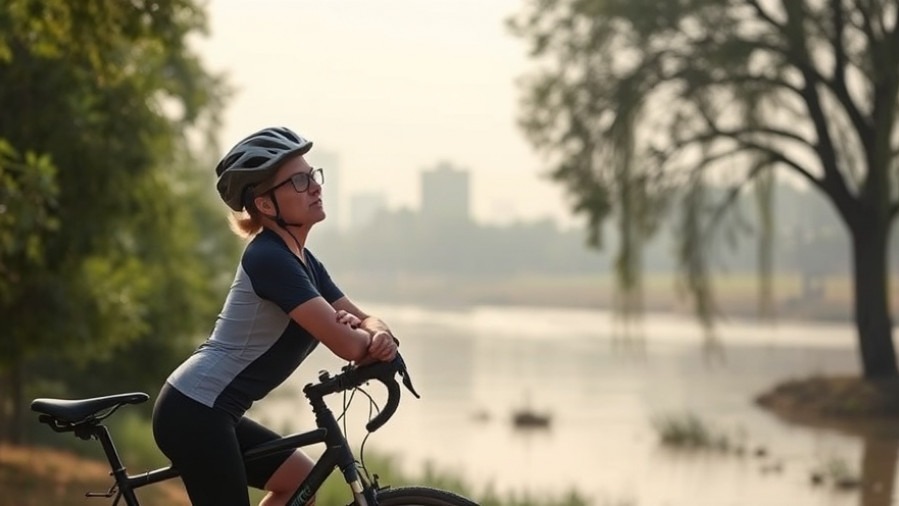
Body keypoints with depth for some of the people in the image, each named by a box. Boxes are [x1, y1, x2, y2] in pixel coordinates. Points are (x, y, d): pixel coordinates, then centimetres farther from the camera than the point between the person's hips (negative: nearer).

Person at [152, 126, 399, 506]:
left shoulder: (301, 261, 12)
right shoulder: (270, 259, -18)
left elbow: (362, 320, 14)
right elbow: (346, 344, -24)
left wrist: (378, 336, -10)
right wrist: (364, 339, -1)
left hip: (208, 412, 10)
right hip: (193, 413, -10)